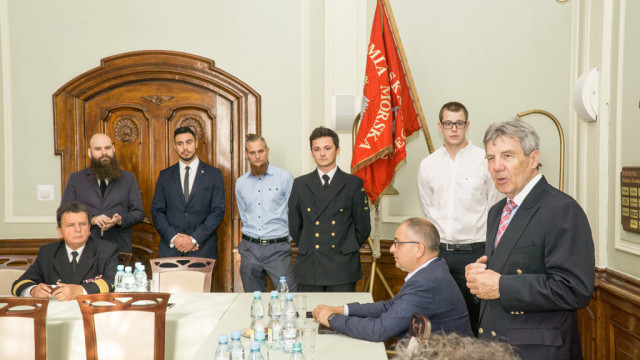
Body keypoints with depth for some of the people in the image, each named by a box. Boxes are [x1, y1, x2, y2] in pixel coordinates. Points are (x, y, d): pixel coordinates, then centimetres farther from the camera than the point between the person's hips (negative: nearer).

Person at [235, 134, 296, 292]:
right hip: (249, 248, 4)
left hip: (277, 248, -3)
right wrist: (252, 238, 13)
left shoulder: (284, 177, -1)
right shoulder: (240, 183, 10)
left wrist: (284, 239, 3)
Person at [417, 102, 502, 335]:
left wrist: (487, 253, 4)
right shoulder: (427, 165, 7)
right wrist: (441, 241, 11)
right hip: (439, 252, 3)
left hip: (474, 252, -3)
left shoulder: (485, 161, -3)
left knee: (475, 316, 2)